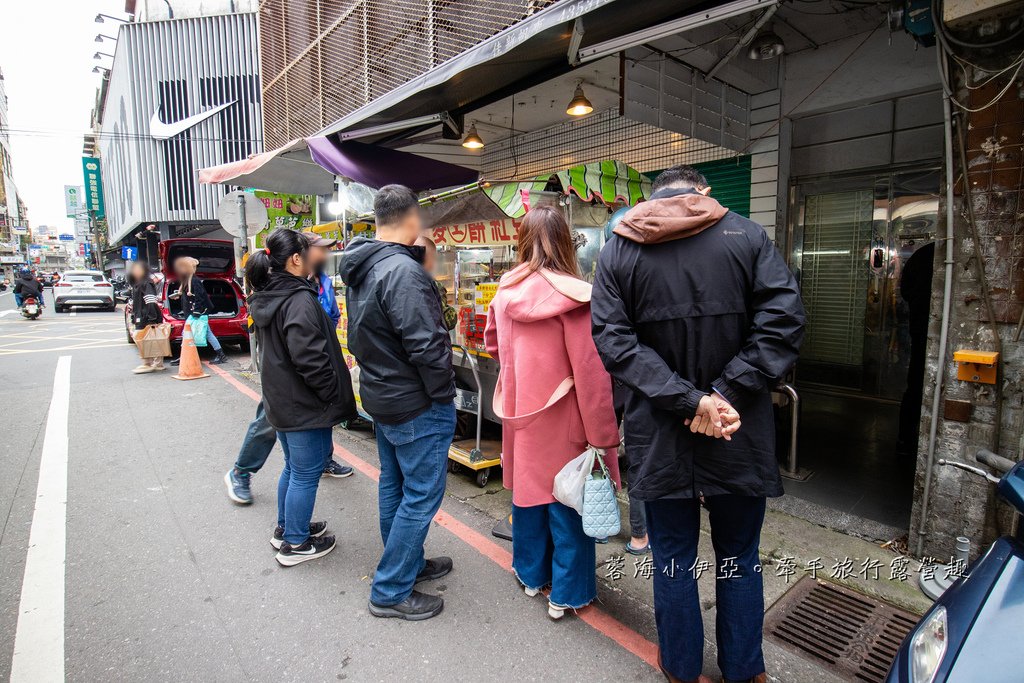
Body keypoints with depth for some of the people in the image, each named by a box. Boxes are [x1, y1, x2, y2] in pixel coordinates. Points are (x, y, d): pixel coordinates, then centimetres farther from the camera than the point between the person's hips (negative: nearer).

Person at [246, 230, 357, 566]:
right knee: (306, 474, 6)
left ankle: (286, 528, 39)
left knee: (293, 468, 24)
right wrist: (334, 395, -17)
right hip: (305, 406, -10)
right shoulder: (299, 300, -23)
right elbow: (308, 357, -27)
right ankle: (295, 544, 20)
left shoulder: (266, 297, 8)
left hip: (281, 400, 10)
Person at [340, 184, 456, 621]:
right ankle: (391, 592, 16)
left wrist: (378, 374, 17)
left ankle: (408, 564, 39)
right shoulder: (403, 271, -23)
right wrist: (444, 396, -14)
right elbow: (426, 345, -26)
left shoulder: (360, 269, 8)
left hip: (380, 396, 10)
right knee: (421, 496, 3)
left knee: (394, 486, 20)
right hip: (416, 405, -10)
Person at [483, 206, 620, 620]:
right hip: (561, 416, -5)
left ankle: (531, 574, 40)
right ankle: (566, 594, 26)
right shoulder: (572, 296, -18)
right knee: (567, 500, 10)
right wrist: (602, 436, -14)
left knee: (528, 491, 20)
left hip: (519, 412, 5)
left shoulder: (504, 293, -2)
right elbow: (590, 371, -19)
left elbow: (493, 344, 14)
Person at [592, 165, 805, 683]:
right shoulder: (747, 236, -2)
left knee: (673, 558, 18)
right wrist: (723, 395, -15)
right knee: (740, 559, 21)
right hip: (739, 434, 1)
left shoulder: (617, 250, -2)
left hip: (658, 436, 0)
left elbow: (613, 340, -12)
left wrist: (690, 399, -15)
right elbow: (783, 321, -12)